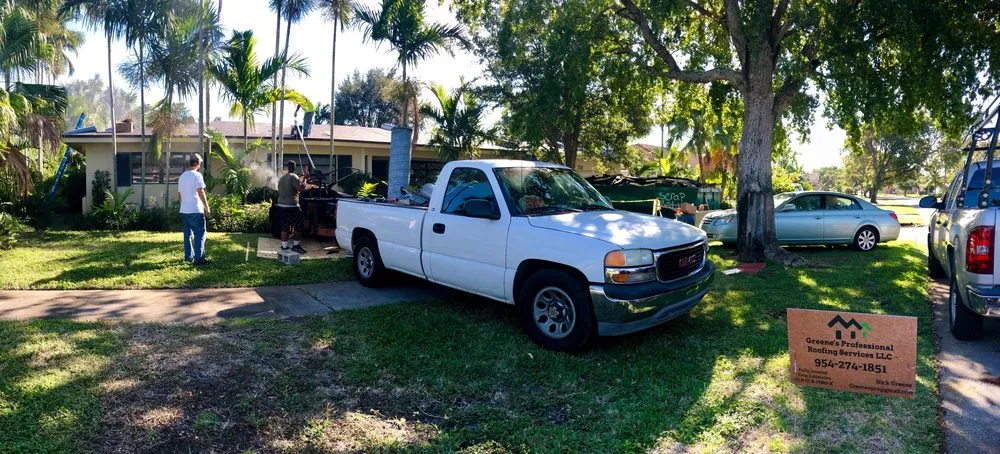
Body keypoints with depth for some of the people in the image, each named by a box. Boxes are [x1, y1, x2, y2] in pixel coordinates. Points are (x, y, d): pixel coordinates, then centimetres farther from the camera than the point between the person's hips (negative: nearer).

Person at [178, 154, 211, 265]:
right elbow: (200, 192, -15)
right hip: (195, 210, -8)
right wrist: (207, 207, -12)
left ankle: (188, 256, 17)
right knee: (200, 234, -5)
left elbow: (179, 195, 18)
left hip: (184, 210, 8)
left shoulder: (182, 176, 14)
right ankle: (199, 258, -9)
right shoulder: (197, 175, -10)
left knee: (188, 234, 12)